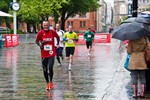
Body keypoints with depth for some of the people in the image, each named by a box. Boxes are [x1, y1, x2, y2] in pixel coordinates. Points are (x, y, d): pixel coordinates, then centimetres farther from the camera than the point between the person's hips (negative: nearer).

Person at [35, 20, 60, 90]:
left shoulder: (53, 32, -3)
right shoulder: (40, 33, -5)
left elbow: (57, 37, 17)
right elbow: (37, 41, 5)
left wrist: (58, 44, 10)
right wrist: (40, 44, -14)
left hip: (51, 54, -1)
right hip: (44, 54, 1)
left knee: (50, 68, -17)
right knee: (45, 70, 7)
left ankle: (50, 82, 1)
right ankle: (47, 83, 25)